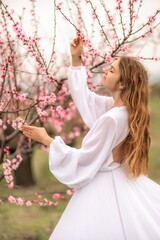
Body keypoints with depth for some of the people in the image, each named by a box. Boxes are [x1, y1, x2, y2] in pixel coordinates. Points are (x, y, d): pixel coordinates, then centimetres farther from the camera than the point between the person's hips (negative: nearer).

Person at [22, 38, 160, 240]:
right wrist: (76, 60, 11)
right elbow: (83, 97, 16)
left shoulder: (112, 118, -27)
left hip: (103, 187, -9)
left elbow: (84, 160, -21)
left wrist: (47, 140, -14)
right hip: (120, 181, 9)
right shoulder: (120, 108, 0)